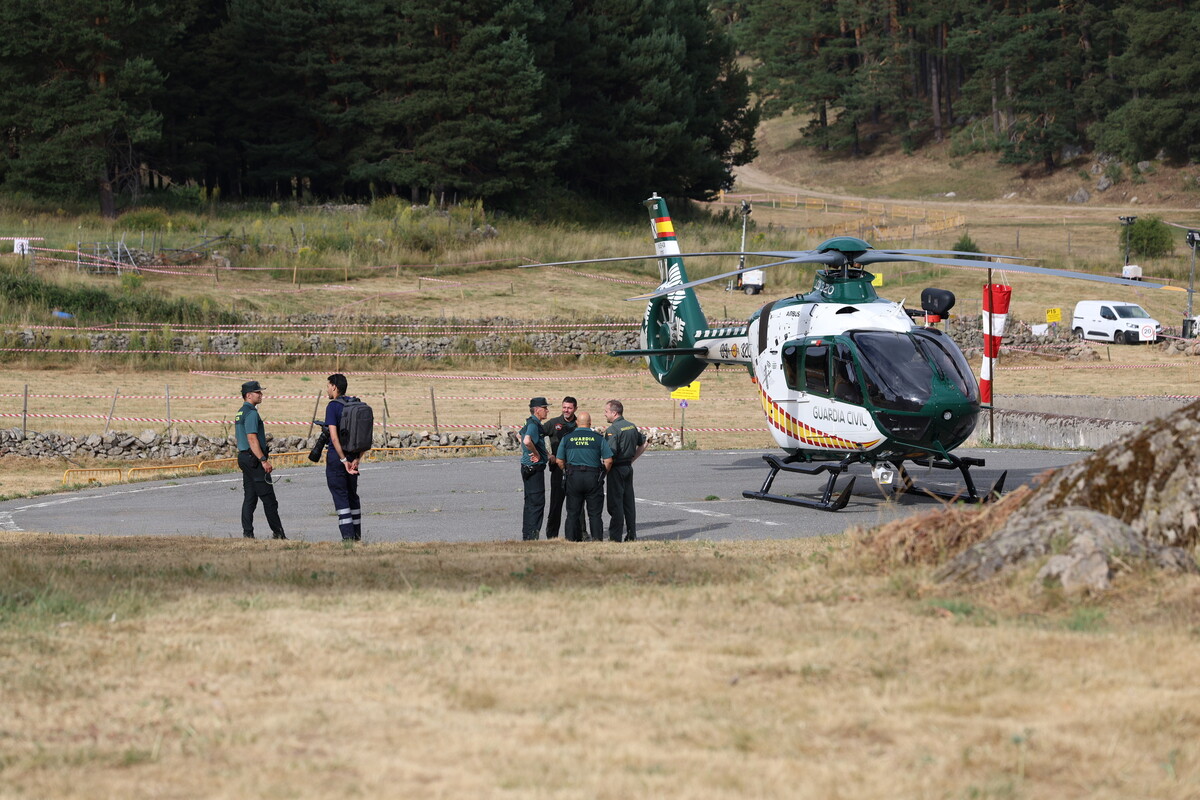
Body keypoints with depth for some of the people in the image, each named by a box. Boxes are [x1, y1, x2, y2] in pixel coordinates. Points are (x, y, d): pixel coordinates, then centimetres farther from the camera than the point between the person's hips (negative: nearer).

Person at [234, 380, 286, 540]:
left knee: (249, 497, 9)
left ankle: (247, 533, 5)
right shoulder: (251, 413, -15)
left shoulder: (240, 413, 17)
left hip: (243, 457, 10)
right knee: (268, 498, -6)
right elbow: (252, 439, -21)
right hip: (254, 458, -10)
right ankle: (278, 533, -4)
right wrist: (264, 460, -23)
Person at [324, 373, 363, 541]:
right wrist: (357, 459, 2)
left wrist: (344, 460, -18)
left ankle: (348, 536, -8)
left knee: (340, 497, -3)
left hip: (336, 456, -6)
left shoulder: (333, 406, -12)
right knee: (352, 495, 15)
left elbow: (334, 437, -20)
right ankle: (357, 535, 17)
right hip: (353, 455, 6)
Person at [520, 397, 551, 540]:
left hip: (528, 468, 11)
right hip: (534, 468, -11)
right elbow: (527, 441, -36)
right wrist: (537, 454, -20)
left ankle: (527, 535, 20)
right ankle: (532, 536, -10)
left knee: (531, 503, 15)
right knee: (537, 502, -9)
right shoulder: (533, 425, -17)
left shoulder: (530, 424, 15)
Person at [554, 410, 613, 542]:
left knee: (573, 512, 8)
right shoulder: (598, 438, -2)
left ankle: (571, 538, 9)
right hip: (593, 477, -1)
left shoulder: (567, 438, 2)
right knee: (594, 513, 5)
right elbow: (608, 460, -4)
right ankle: (597, 538, 2)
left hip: (573, 477, 1)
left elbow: (559, 461, 3)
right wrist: (602, 474, 12)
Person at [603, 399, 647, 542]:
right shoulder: (632, 426, 9)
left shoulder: (612, 429, -16)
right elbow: (643, 444, 18)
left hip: (616, 469, -8)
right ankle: (631, 534, 15)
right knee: (628, 502, 13)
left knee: (615, 503, -4)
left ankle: (615, 536, -3)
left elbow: (611, 453, -22)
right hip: (628, 467, 8)